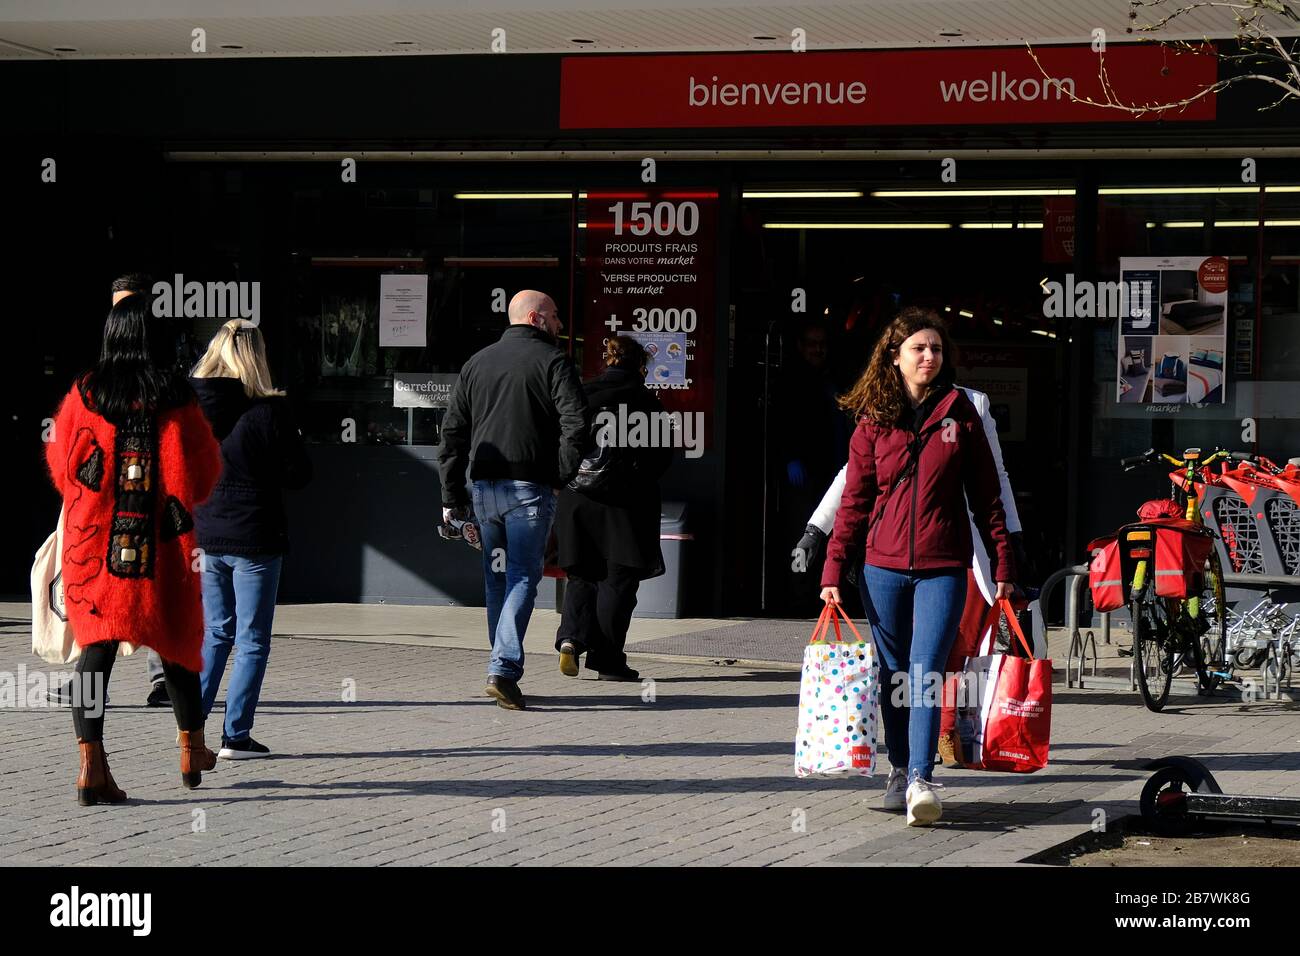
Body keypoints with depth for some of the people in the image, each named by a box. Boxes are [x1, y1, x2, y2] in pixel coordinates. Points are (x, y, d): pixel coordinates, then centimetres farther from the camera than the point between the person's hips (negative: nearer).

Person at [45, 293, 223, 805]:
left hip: (93, 538, 1)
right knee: (176, 639, 17)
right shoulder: (175, 397, -5)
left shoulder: (83, 393, -1)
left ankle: (91, 763, -15)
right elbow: (204, 469, 1)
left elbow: (60, 461, 9)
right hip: (161, 544, -1)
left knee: (96, 647, -1)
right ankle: (193, 750, 31)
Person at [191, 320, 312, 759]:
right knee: (252, 641, 4)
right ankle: (236, 735, 2)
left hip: (207, 536, 5)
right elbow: (299, 472, -8)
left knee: (215, 633, 18)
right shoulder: (269, 410, -14)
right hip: (255, 537, -5)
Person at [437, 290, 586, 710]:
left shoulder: (477, 363, 14)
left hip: (483, 487, 5)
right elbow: (576, 423, -14)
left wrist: (452, 497, 14)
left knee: (496, 580, 15)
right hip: (530, 488, -5)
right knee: (522, 578, -5)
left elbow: (452, 431, 13)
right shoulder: (552, 361, -2)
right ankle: (503, 669, -18)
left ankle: (505, 670, 19)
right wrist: (561, 476, -4)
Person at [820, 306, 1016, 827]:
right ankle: (899, 770, 20)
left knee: (925, 669, -13)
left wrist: (1003, 562, 4)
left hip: (942, 567, -2)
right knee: (894, 673, 8)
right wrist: (833, 569, -1)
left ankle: (921, 779, -18)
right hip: (883, 567, 2)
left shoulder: (959, 412, 5)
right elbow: (855, 500, 5)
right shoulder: (874, 421, 5)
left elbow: (985, 492, 7)